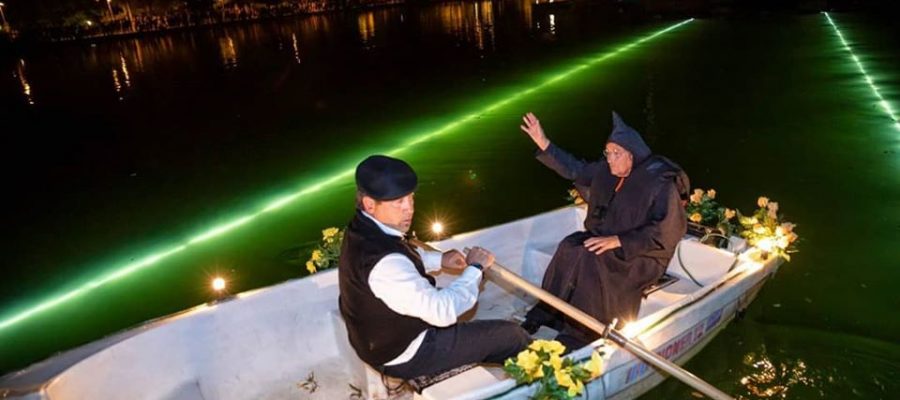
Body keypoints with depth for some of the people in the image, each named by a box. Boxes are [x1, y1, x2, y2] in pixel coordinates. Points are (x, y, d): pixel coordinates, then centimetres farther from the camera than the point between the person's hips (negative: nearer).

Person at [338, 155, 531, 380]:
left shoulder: (362, 229, -9)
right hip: (405, 355, -9)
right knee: (511, 334, 2)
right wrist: (475, 268, -20)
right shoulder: (384, 265, -39)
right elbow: (444, 312, -35)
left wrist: (438, 260, 6)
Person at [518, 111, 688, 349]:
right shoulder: (606, 171, 2)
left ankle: (578, 335, -24)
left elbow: (663, 231, -22)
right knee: (568, 248, -22)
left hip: (642, 256, -6)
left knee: (590, 259, -31)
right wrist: (543, 144, 5)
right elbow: (575, 170, 14)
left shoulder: (661, 184, -17)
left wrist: (617, 240, -28)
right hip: (604, 239, 6)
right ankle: (543, 312, -15)